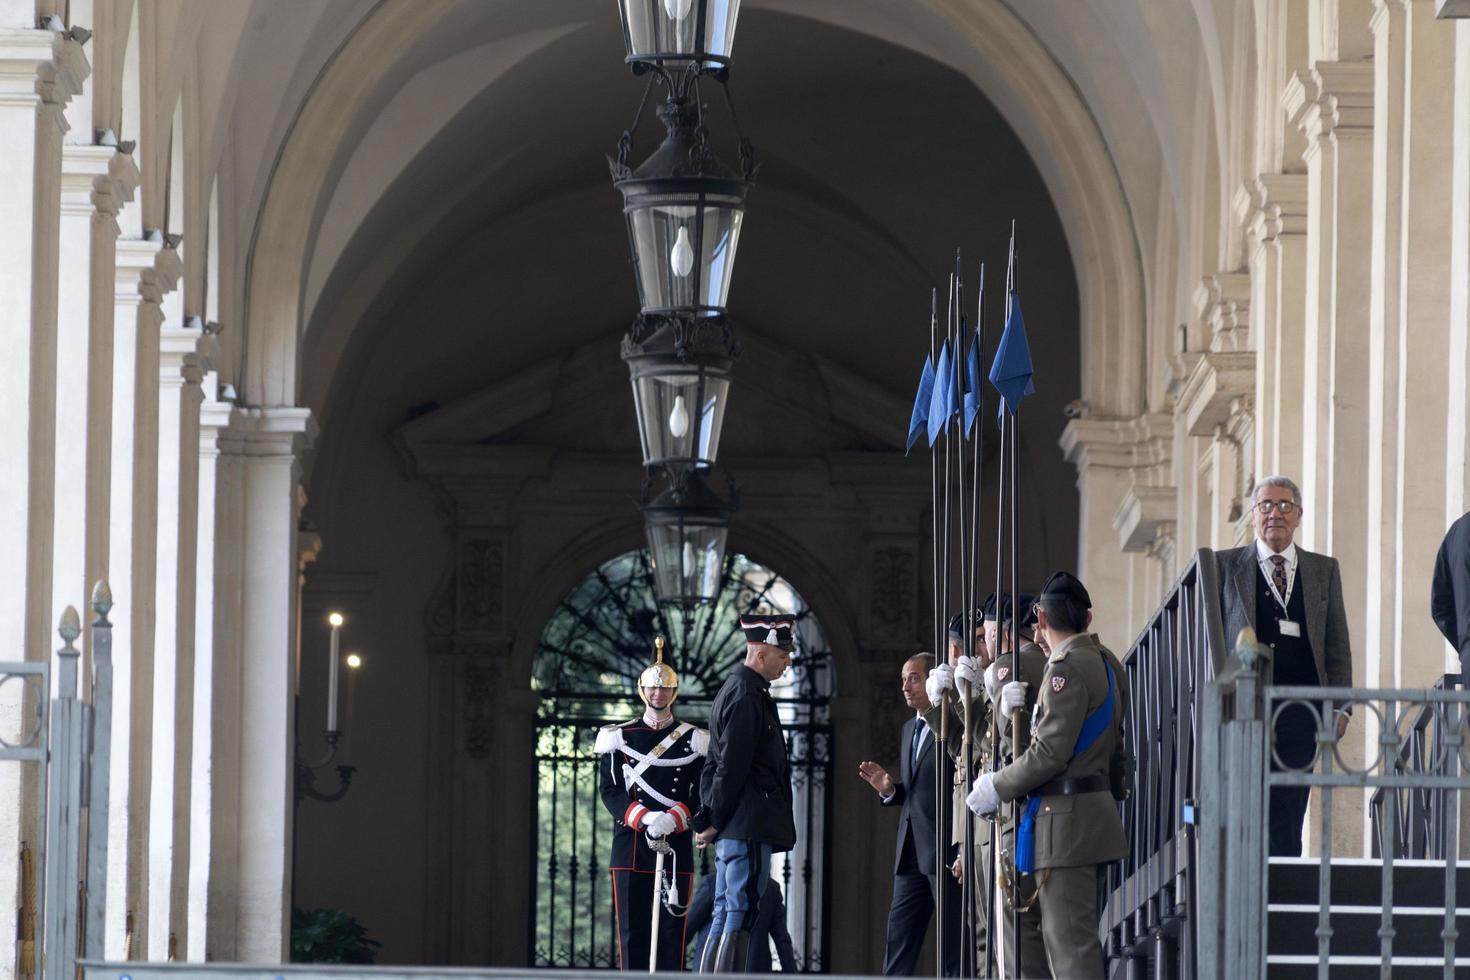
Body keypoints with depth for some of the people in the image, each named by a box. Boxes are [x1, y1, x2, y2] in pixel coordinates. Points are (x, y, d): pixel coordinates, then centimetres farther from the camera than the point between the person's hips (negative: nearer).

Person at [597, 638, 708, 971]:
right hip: (631, 844, 0)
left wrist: (672, 819, -17)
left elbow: (701, 796, 2)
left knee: (672, 931, -2)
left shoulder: (694, 741, 8)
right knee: (632, 931, -1)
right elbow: (611, 791, 1)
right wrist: (644, 818, -16)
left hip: (676, 845, 0)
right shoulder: (618, 738, 8)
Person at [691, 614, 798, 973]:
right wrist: (714, 821, -11)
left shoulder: (736, 689, 19)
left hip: (736, 828, 10)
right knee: (740, 916, -11)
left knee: (724, 916, 11)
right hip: (748, 825, -10)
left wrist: (709, 818, 18)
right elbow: (731, 766, -17)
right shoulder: (747, 696, -14)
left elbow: (718, 764, 21)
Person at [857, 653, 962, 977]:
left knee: (955, 948, -5)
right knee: (898, 941, 6)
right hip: (911, 853, 9)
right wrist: (888, 789, 4)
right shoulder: (909, 729, 19)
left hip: (946, 852, -9)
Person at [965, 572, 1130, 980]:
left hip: (1065, 817, -10)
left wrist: (997, 787, -7)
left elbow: (1051, 751, -20)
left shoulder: (1068, 668, -15)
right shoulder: (1107, 663, 14)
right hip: (1096, 805, 10)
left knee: (1069, 940, -9)